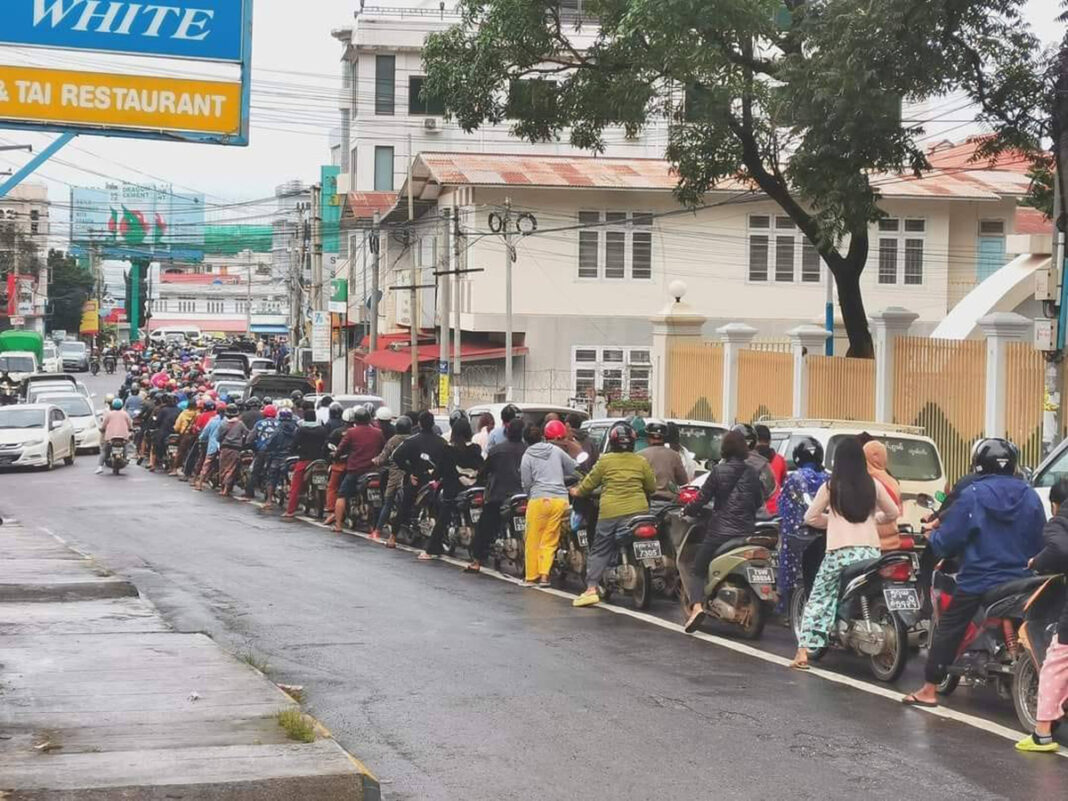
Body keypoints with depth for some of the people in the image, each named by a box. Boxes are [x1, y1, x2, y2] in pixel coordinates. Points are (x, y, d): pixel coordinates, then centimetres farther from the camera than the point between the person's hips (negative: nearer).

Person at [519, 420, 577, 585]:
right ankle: (544, 574, -1)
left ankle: (531, 576, 10)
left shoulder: (527, 456, 3)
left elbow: (526, 483, 2)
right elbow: (573, 469, 16)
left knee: (533, 540, 7)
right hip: (560, 499, 3)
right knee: (550, 540, 9)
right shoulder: (557, 451, 9)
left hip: (539, 499, -3)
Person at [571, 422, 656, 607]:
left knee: (599, 551, 3)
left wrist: (577, 492, 26)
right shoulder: (641, 462, 6)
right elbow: (652, 488, 12)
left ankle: (592, 588, -8)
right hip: (638, 510, 2)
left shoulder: (605, 461, 1)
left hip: (610, 512, -2)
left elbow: (588, 485, 7)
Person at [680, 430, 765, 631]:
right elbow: (759, 501, 10)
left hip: (720, 531, -4)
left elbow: (702, 499, -7)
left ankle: (697, 605, -22)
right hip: (746, 531, 4)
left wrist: (688, 511, 10)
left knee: (697, 570, 2)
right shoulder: (752, 472, 3)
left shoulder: (718, 471, -7)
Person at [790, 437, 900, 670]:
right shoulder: (873, 485, 6)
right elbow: (893, 514, 18)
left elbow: (810, 518, 5)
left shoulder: (831, 487, 0)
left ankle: (804, 651, -5)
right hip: (870, 552, 2)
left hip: (839, 552, -2)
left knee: (818, 600, 5)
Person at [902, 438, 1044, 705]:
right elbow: (1041, 540, 6)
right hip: (1022, 581, 4)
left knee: (947, 630, 5)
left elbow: (947, 540, -10)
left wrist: (932, 535, 10)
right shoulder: (1029, 496, 2)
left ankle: (929, 690, 5)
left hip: (979, 582, -4)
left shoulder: (972, 495, -11)